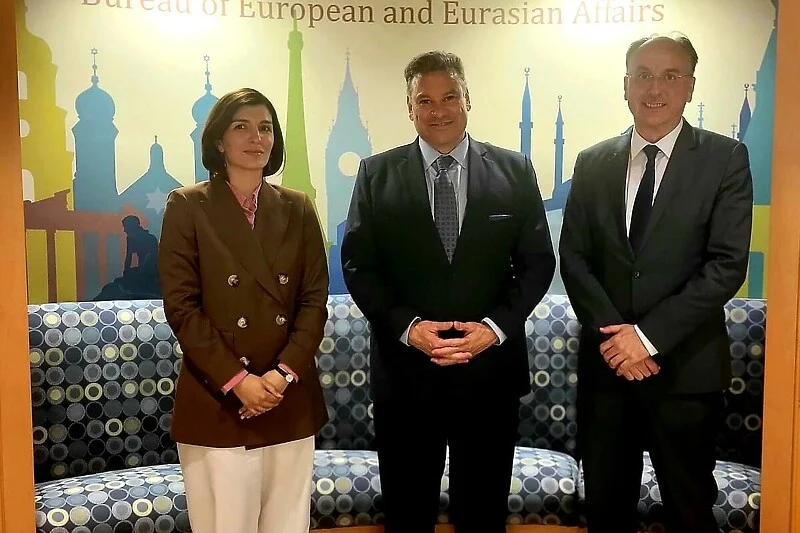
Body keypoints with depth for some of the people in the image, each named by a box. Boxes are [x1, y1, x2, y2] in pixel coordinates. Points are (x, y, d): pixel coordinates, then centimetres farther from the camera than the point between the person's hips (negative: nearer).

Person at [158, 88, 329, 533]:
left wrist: (285, 372, -9)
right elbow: (181, 305, -6)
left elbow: (315, 299, 4)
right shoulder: (187, 206, 0)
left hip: (291, 399, 3)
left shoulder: (297, 208, 9)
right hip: (217, 401, -3)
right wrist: (236, 380, -13)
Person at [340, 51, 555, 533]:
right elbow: (357, 265, -1)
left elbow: (538, 262, 2)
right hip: (405, 372, 0)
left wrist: (497, 325, -12)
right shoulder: (376, 175, 2)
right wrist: (406, 326, -15)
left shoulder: (515, 171, 3)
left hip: (491, 371, 1)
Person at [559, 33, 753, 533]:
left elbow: (727, 265, -11)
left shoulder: (725, 159, -3)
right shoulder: (593, 163, 7)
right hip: (606, 362, 3)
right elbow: (573, 257, 3)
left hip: (686, 366, -2)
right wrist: (612, 333, -11)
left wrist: (649, 335, -16)